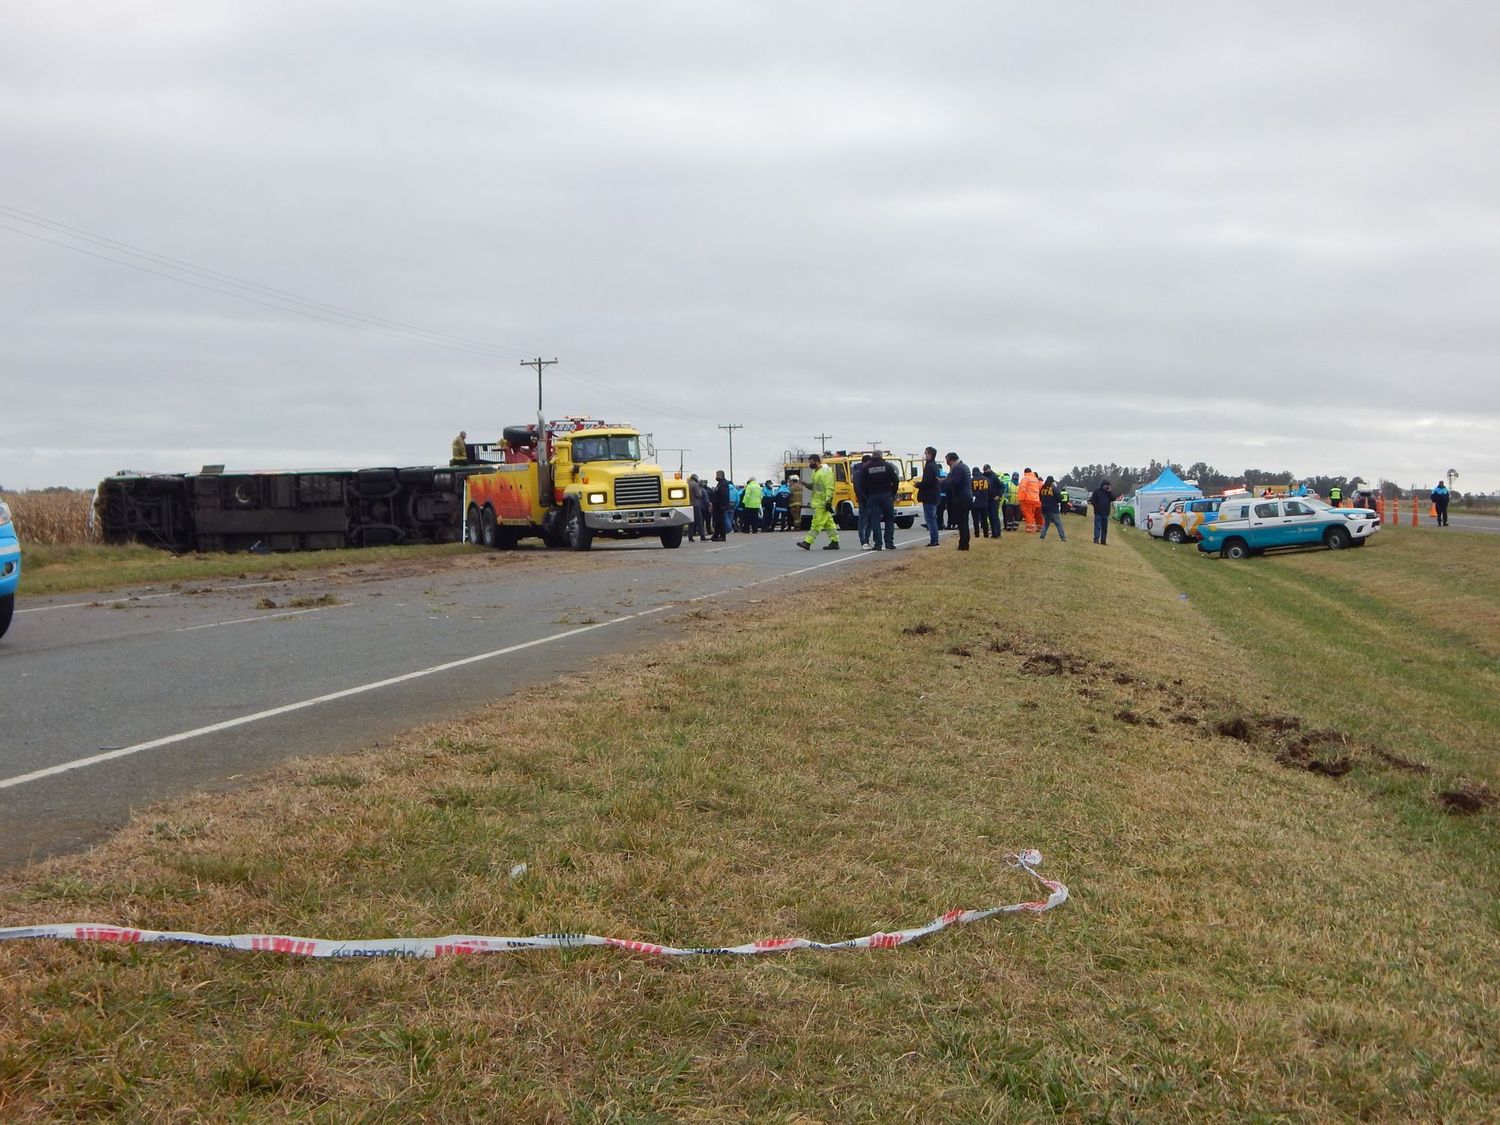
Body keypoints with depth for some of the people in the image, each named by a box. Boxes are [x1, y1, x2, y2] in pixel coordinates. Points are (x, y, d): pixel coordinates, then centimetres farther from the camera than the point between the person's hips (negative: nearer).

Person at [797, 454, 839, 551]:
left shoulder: (825, 473, -16)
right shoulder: (815, 472, 15)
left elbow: (829, 488, -20)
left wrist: (828, 501, -24)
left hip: (822, 503, -10)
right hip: (818, 502, 10)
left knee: (817, 523, -8)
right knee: (829, 523, 12)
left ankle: (808, 542, -11)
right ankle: (834, 542, 16)